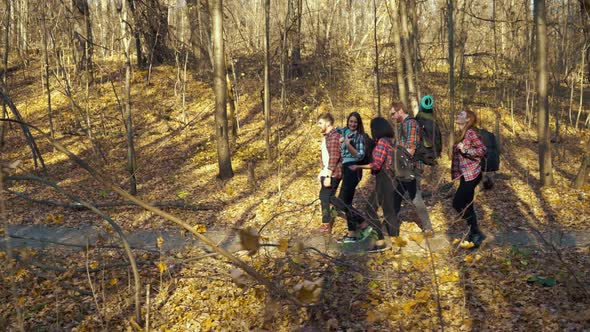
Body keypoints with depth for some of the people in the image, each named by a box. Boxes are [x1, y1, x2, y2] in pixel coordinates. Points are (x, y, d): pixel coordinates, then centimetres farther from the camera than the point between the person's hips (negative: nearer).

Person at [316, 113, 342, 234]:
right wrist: (322, 172, 21)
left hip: (332, 174, -9)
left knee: (325, 197, -5)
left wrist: (328, 176, -24)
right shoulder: (325, 136, 15)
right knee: (329, 197, 14)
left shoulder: (334, 136, -17)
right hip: (326, 173, 9)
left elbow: (334, 157, -23)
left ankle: (326, 225, 2)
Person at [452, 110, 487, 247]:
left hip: (471, 174, -9)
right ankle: (474, 235, 18)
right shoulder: (461, 134, 13)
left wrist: (465, 150, -27)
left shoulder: (470, 132, -13)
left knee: (457, 203, -10)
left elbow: (482, 150, -19)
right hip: (465, 175, 9)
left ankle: (475, 233, -1)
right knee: (466, 206, 11)